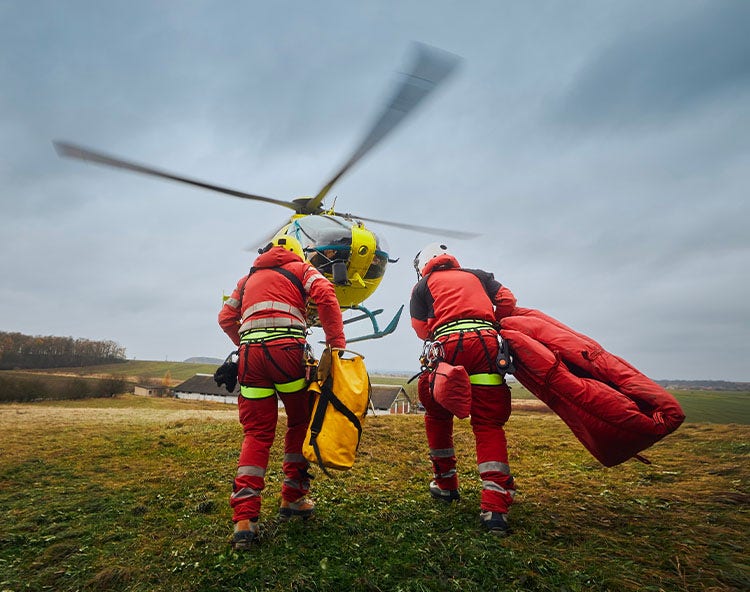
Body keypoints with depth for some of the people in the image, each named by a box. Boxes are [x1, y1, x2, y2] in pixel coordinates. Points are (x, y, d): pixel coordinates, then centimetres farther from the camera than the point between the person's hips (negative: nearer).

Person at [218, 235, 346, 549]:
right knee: (301, 424, 14)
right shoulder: (301, 269, 17)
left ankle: (244, 518, 2)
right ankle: (293, 498, 21)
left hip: (249, 353, 4)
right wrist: (336, 342, -5)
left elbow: (226, 317, 22)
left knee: (257, 432, 8)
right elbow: (325, 295, -3)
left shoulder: (249, 278, 30)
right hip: (287, 348, -4)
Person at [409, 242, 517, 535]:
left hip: (447, 345, -1)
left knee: (438, 416, 19)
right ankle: (495, 507, -6)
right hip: (486, 343, 2)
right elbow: (507, 300, 16)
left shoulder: (422, 286, 22)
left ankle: (445, 484, 29)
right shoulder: (477, 275, 28)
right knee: (488, 424, 4)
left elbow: (422, 329, 11)